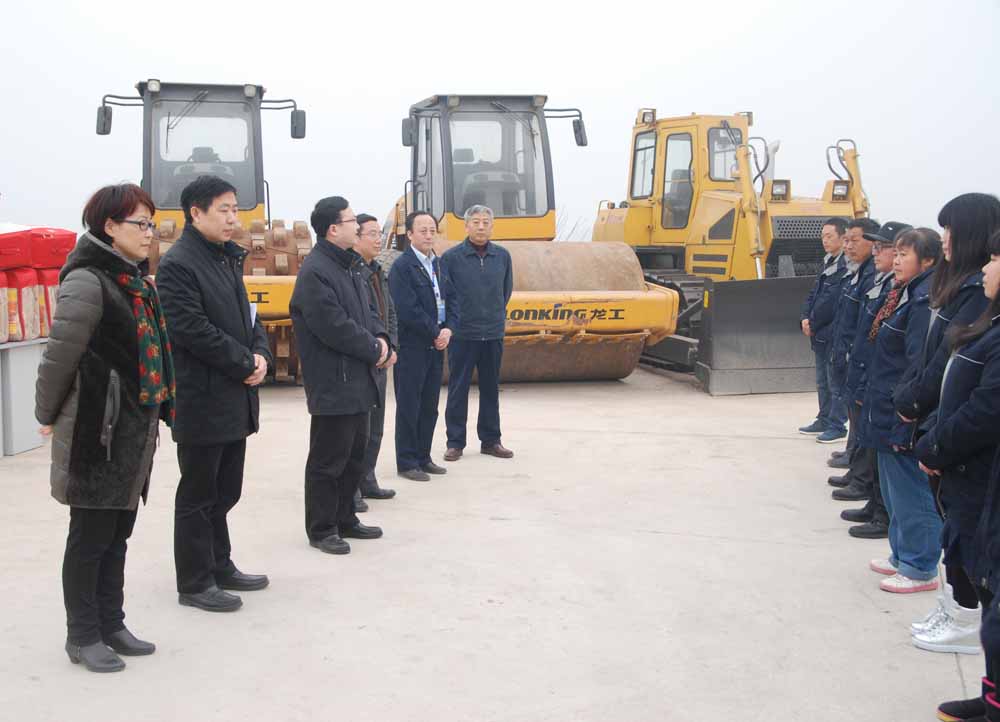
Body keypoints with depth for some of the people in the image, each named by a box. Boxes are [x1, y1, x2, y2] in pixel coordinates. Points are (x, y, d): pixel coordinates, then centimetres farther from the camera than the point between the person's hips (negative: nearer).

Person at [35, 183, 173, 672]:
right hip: (96, 430, -8)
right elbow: (60, 356, -14)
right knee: (90, 535, 4)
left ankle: (111, 625, 27)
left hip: (134, 430, 8)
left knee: (118, 533, 15)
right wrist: (48, 416, -4)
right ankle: (83, 636, 16)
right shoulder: (87, 282, -16)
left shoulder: (134, 280, 12)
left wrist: (159, 411, 14)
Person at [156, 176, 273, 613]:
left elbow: (247, 315, 17)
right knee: (198, 495, 3)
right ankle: (195, 583, 13)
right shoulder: (177, 264, -13)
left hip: (235, 399, 8)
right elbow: (192, 330, -21)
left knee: (224, 491, 17)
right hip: (203, 401, -8)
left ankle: (220, 567, 30)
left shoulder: (228, 258, 14)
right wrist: (244, 365, -15)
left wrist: (261, 355, -2)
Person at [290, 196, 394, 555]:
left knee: (355, 454, 17)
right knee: (328, 459, 1)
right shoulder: (315, 271, -17)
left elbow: (368, 309, 17)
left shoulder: (351, 264, 13)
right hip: (333, 384, -10)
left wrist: (381, 339, -3)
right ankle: (321, 529, 12)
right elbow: (335, 327, -23)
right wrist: (374, 350, -12)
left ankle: (345, 519, 30)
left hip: (358, 380, 10)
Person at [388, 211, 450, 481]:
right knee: (408, 407, 1)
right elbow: (407, 310, -18)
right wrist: (435, 333, -12)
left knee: (429, 407, 12)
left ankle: (423, 457, 23)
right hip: (411, 347, -7)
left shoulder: (438, 264, 11)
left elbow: (446, 301, 13)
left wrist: (447, 330, -5)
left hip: (435, 346, 7)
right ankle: (406, 463, 9)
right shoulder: (402, 266, -11)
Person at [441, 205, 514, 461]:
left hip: (494, 334, 3)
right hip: (462, 335, -3)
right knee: (458, 390, 3)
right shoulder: (451, 257, -5)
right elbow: (445, 295, -4)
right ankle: (455, 442, 12)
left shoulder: (502, 256, 5)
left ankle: (490, 440, 21)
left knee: (491, 389, 11)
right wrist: (451, 327, -7)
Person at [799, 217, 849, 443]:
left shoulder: (846, 266, -16)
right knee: (823, 381, 17)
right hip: (820, 333, 9)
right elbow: (814, 294, 15)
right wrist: (806, 318, 0)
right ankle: (824, 421, 27)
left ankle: (837, 426, 4)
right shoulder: (829, 264, 15)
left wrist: (813, 324, -11)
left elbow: (831, 302, -20)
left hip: (835, 333, -9)